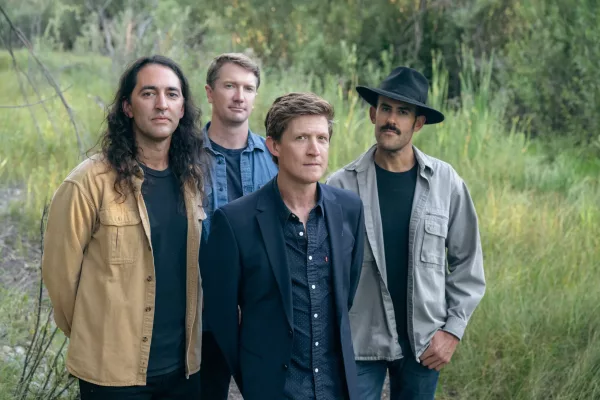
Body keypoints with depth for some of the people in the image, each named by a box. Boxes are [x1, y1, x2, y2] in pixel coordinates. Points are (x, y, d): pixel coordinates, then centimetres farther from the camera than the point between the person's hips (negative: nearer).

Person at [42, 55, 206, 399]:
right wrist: (92, 338, 4)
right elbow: (60, 270, -7)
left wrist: (191, 338, 13)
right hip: (114, 370, -5)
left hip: (185, 366, 5)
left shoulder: (191, 178, 3)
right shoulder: (91, 182, -14)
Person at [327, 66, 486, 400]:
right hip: (359, 343, -1)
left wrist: (453, 329, -2)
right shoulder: (342, 185, -6)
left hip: (424, 344, 2)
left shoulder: (446, 182, -2)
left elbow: (467, 262, 4)